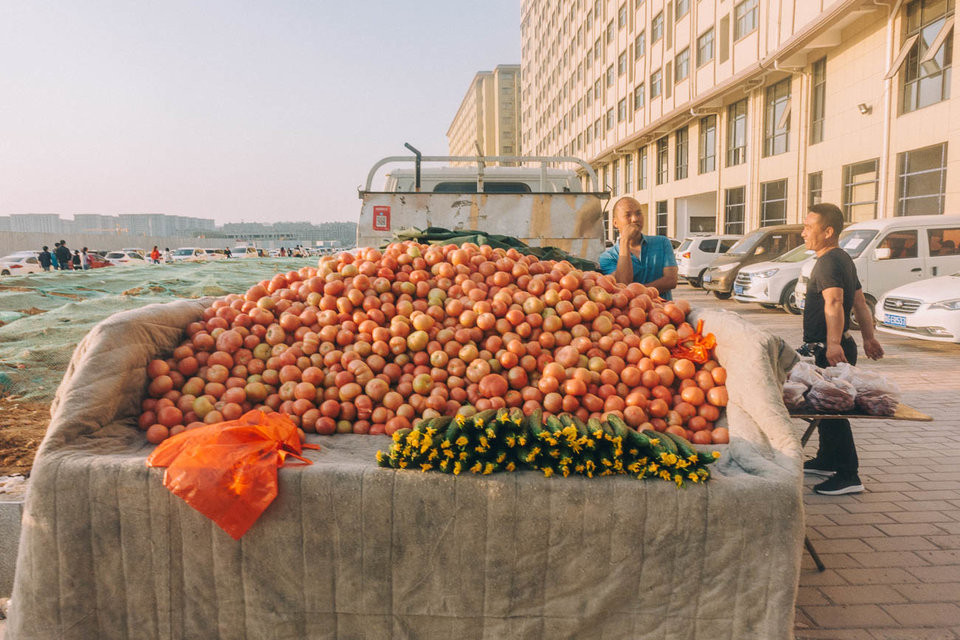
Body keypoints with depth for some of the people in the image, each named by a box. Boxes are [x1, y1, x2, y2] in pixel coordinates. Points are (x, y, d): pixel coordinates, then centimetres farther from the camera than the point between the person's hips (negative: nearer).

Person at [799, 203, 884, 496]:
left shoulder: (829, 262, -19)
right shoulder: (843, 258, 15)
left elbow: (834, 302, -35)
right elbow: (860, 301, 19)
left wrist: (833, 344, -46)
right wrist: (869, 337, 22)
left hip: (828, 351, -11)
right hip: (827, 349, 11)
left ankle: (848, 476, 2)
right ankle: (826, 461, 35)